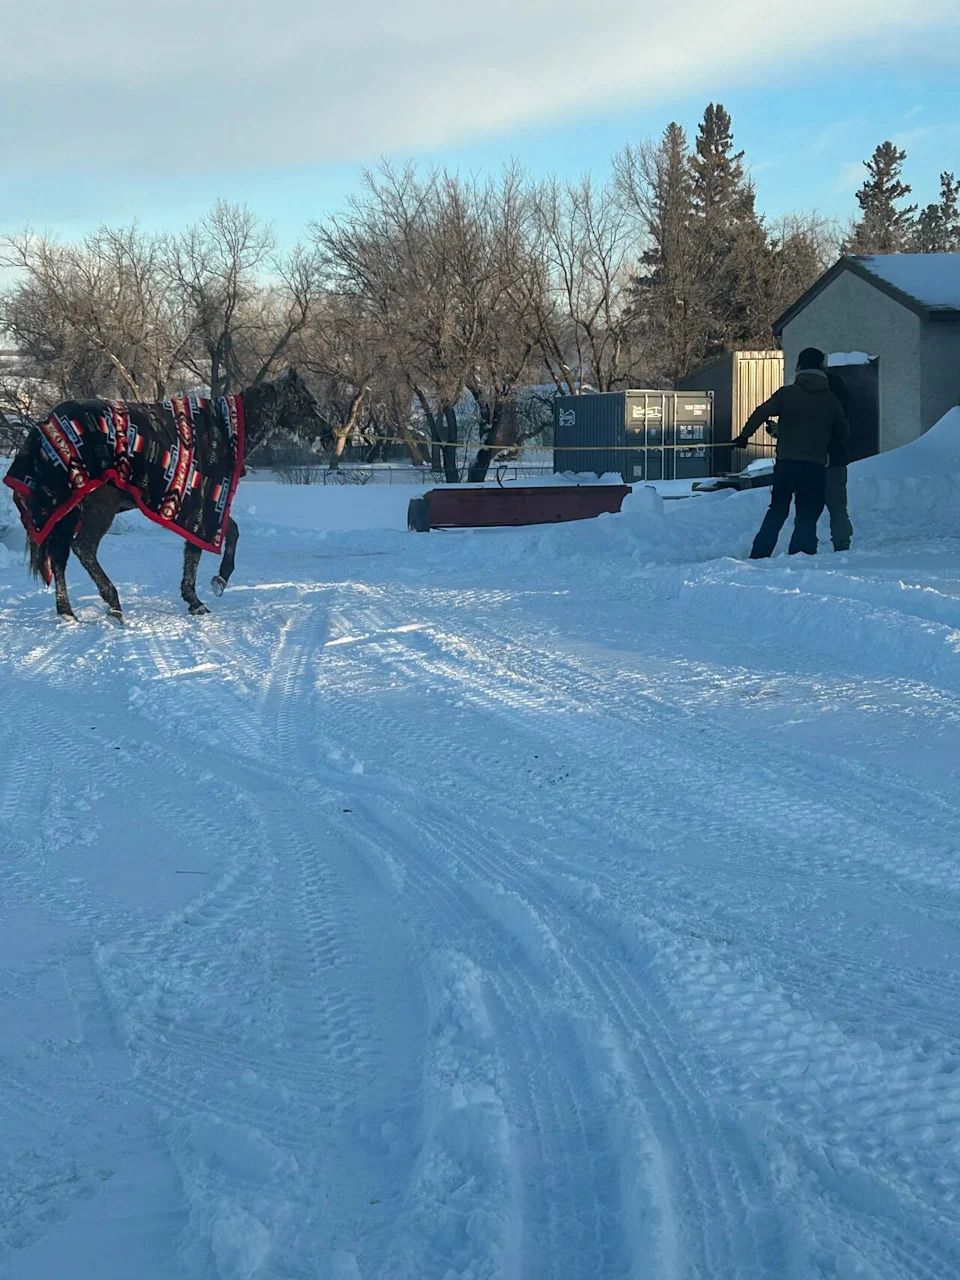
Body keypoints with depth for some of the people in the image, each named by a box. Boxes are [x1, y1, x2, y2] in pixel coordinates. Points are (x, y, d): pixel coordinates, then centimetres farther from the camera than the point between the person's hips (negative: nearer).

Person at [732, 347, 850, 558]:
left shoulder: (787, 393, -2)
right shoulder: (830, 400, 4)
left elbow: (760, 414, -5)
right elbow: (844, 434, 11)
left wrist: (744, 436, 6)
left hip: (786, 463, 0)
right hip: (816, 467, 0)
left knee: (777, 512, 14)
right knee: (807, 517, 6)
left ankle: (758, 556, 11)